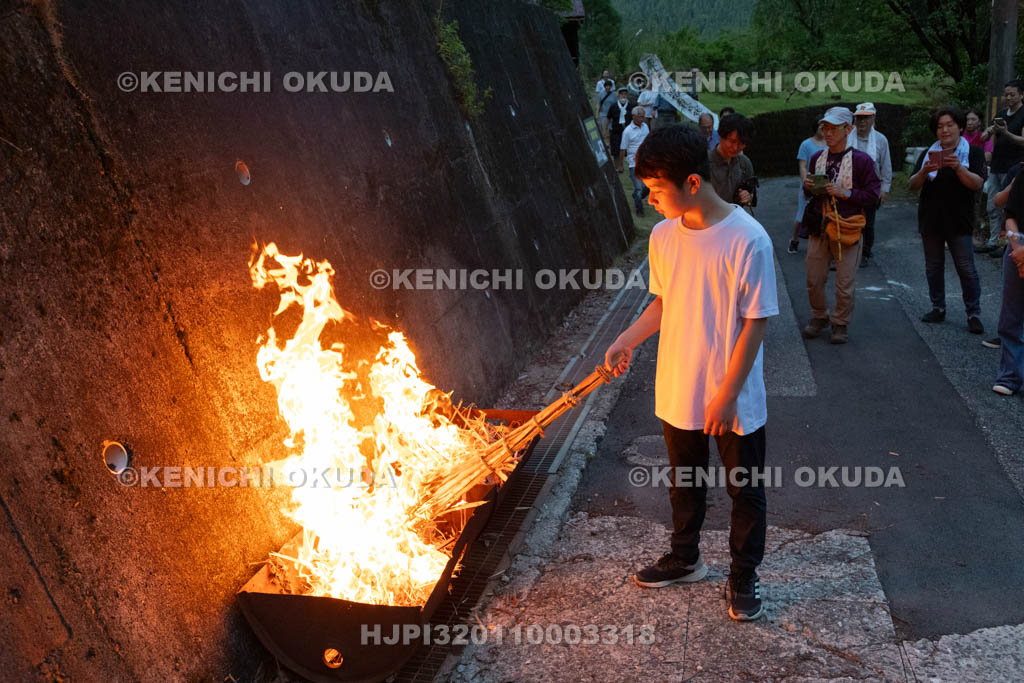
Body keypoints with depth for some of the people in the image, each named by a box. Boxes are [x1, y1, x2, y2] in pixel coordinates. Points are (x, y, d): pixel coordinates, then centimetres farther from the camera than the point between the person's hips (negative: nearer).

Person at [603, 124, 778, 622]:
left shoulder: (747, 240, -21)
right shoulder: (663, 236, -3)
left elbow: (754, 323, -17)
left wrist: (726, 395, -17)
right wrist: (626, 341, -3)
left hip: (734, 402, -5)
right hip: (677, 394, 5)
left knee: (745, 492, 14)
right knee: (684, 484, 23)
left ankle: (743, 578, 34)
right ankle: (685, 559, 45)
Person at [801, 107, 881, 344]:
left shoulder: (861, 160, -7)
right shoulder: (817, 158, 9)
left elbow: (873, 194, -9)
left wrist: (845, 193, -18)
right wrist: (807, 188, -2)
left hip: (846, 229, -4)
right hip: (818, 227, 4)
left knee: (845, 284, 3)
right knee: (814, 280, 10)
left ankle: (840, 324, 22)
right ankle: (819, 317, 33)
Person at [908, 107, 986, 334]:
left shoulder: (973, 153, 1)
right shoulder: (928, 153, 9)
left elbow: (977, 184, -12)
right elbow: (913, 186, 0)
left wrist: (959, 168, -27)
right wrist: (924, 172, -20)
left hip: (959, 221, -4)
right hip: (931, 219, 4)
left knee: (966, 268, -4)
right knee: (933, 267, 10)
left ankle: (973, 314, 3)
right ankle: (938, 308, 21)